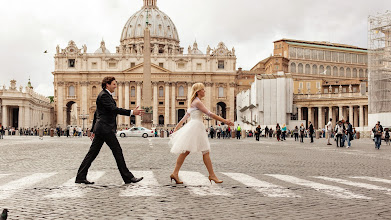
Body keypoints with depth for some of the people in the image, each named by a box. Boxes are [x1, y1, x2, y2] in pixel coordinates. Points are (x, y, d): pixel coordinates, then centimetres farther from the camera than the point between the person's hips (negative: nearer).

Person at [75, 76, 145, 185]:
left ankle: (80, 177, 11)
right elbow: (114, 109, -23)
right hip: (105, 129, -10)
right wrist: (131, 112, -28)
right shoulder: (104, 95, -11)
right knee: (117, 151, -5)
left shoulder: (106, 95, 20)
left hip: (101, 129, 10)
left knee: (92, 153, 9)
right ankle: (128, 177, 0)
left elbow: (96, 114, 24)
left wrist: (94, 130, 27)